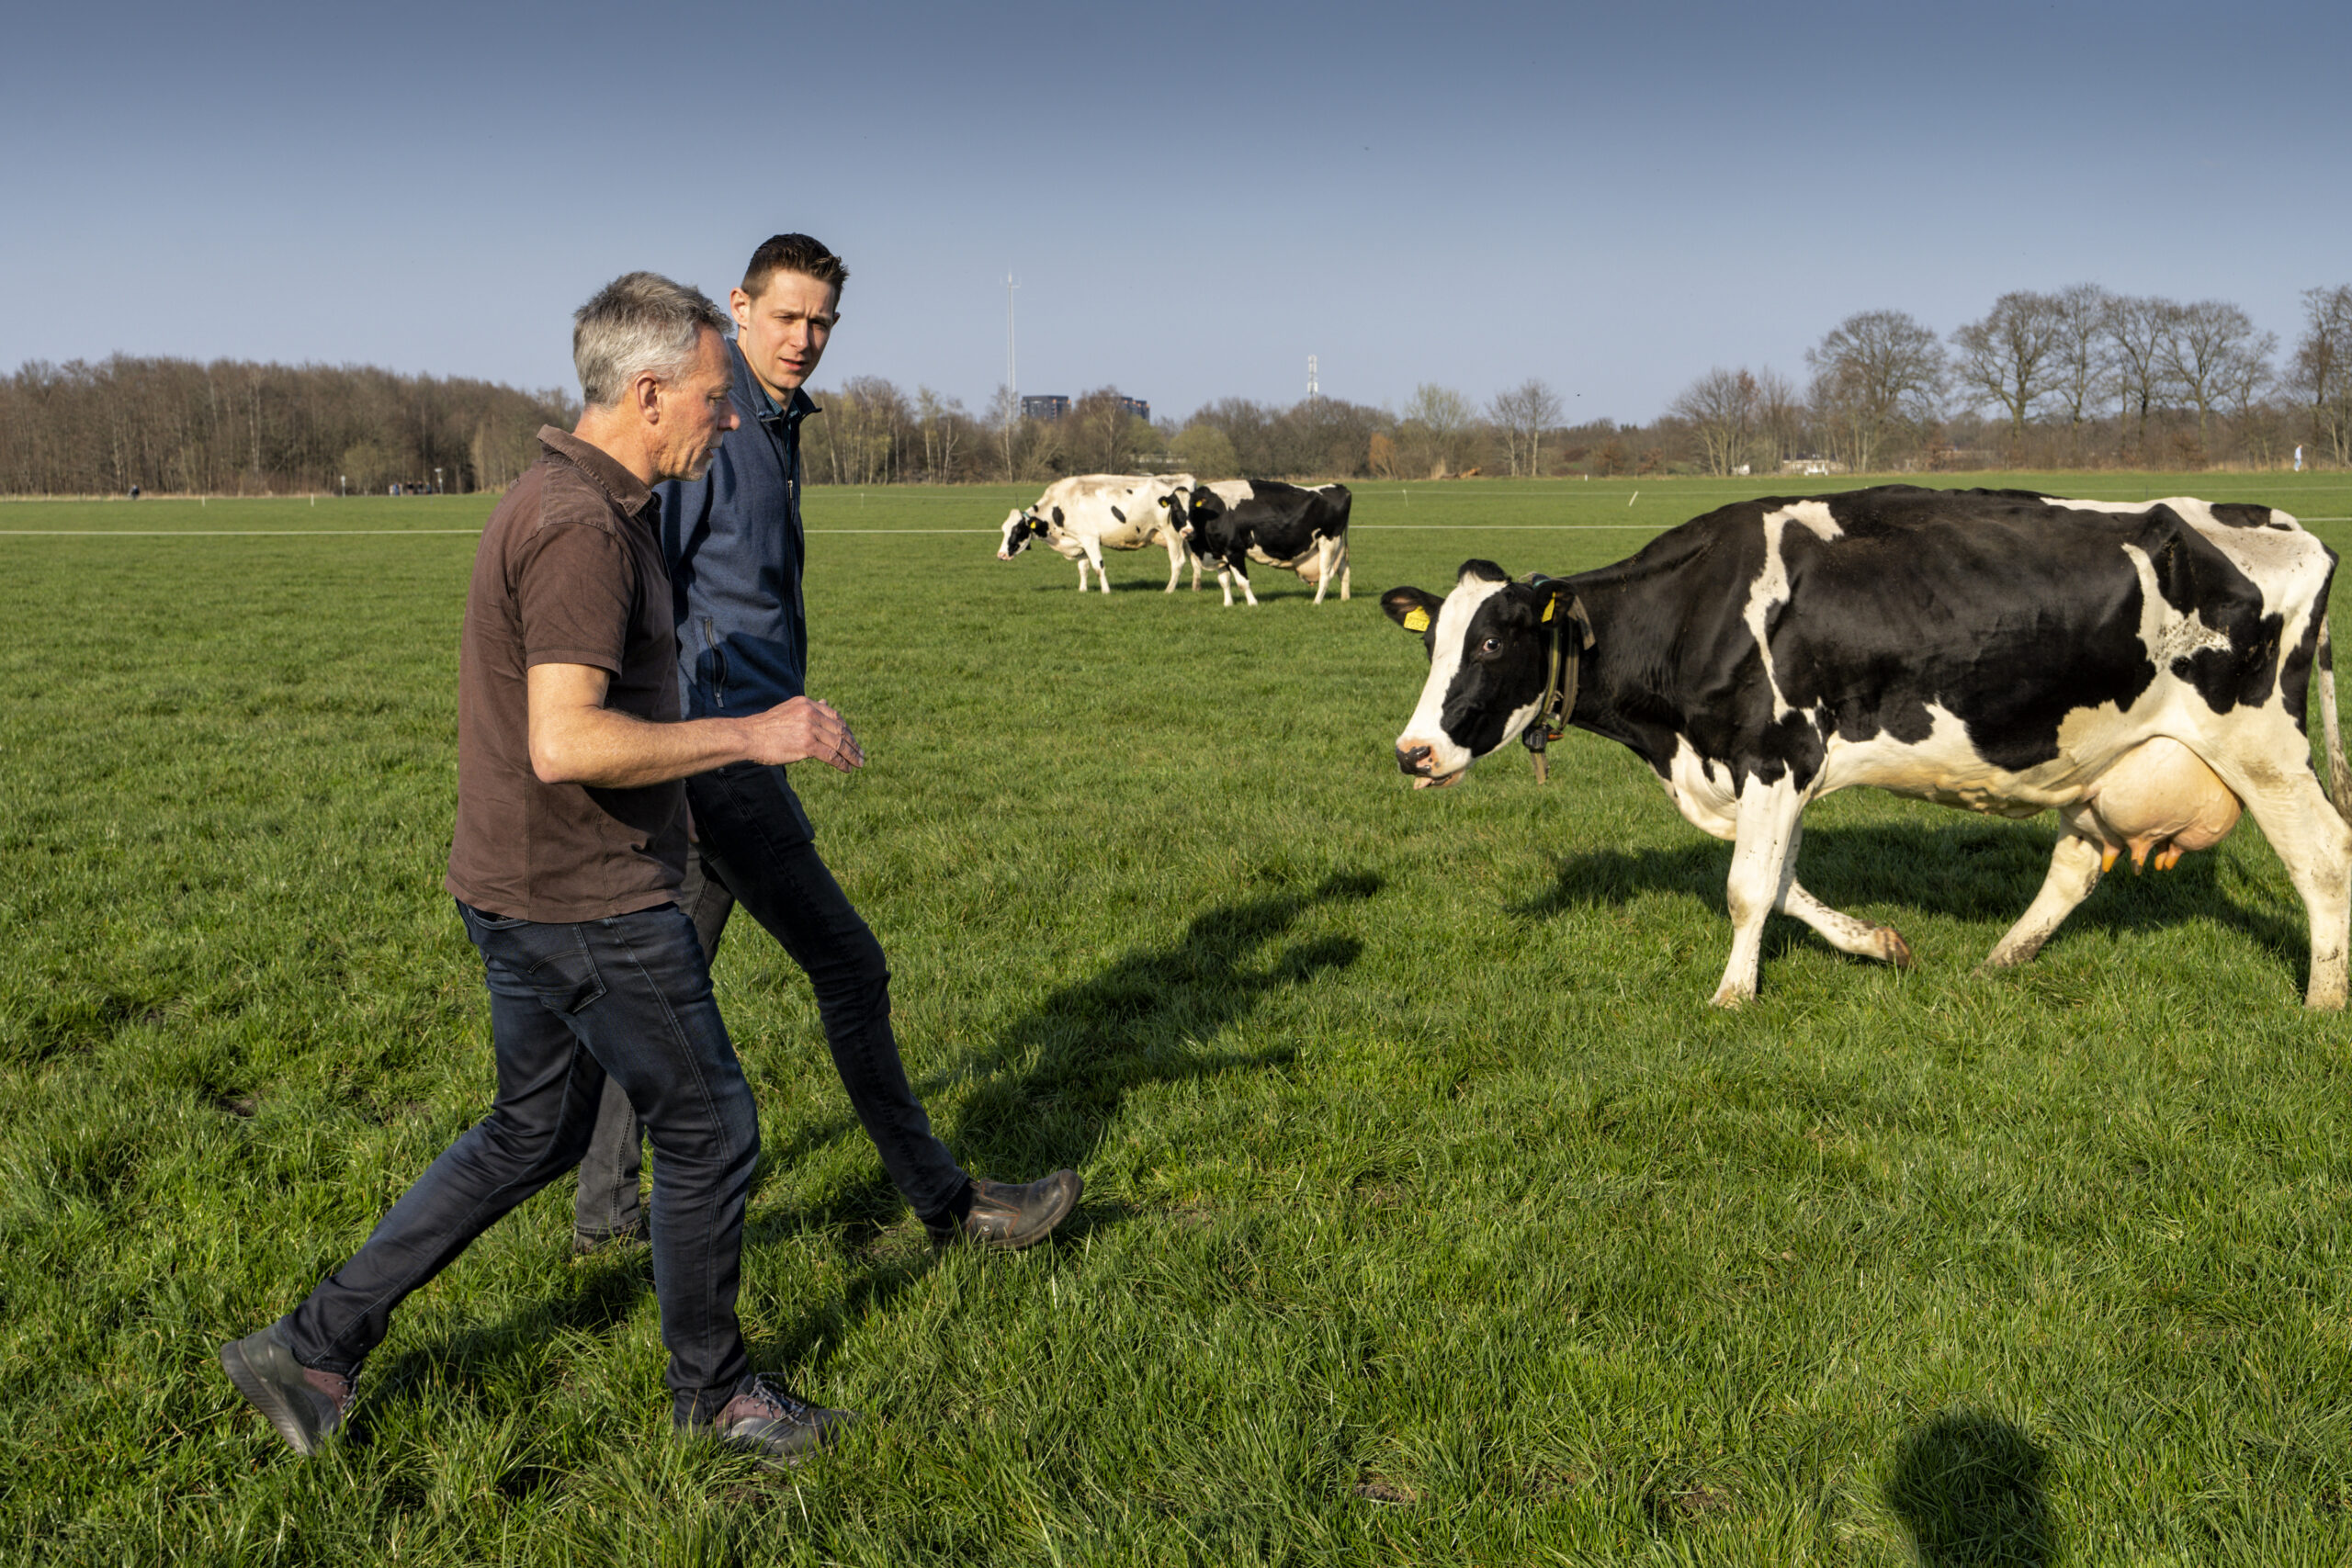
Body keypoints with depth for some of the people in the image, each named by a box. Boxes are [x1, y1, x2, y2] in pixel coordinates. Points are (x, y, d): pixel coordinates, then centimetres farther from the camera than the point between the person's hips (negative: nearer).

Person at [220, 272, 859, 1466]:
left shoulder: (564, 502, 11)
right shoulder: (584, 529, -22)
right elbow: (566, 742, -32)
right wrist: (751, 736, -24)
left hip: (526, 886, 10)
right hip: (589, 902, -10)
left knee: (533, 1135, 21)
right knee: (711, 1133, 6)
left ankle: (316, 1346, 25)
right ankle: (710, 1387, 26)